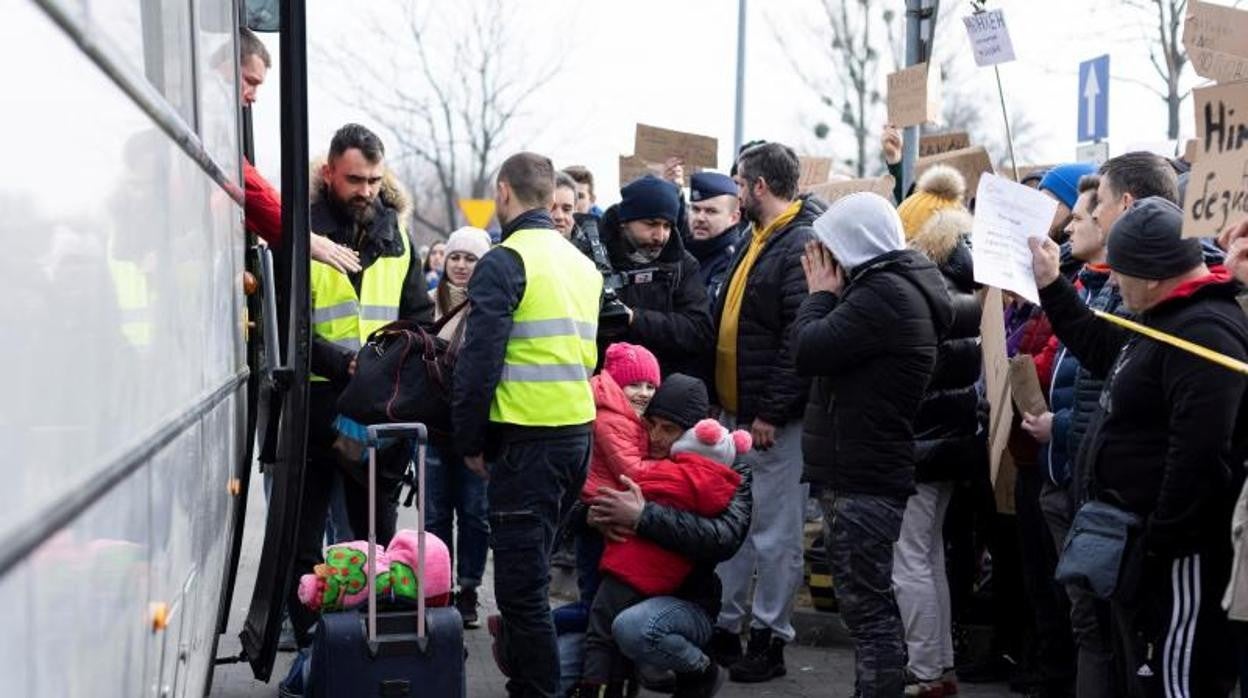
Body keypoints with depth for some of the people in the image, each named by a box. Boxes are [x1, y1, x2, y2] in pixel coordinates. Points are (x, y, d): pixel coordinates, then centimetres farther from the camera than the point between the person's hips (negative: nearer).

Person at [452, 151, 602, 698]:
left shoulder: (505, 262, -10)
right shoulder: (582, 262, 15)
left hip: (527, 439, -8)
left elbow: (479, 362, -13)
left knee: (520, 581, -5)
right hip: (578, 431, 8)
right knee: (531, 568, 20)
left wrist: (469, 441, -4)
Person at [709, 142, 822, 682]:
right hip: (735, 412, 10)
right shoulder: (757, 241, 16)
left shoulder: (802, 245, -16)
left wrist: (772, 411, -22)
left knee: (775, 532, 1)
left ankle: (769, 638, 9)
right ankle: (723, 627, 23)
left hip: (774, 419, -10)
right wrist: (723, 399, 17)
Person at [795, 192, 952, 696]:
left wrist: (821, 293, -8)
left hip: (862, 477, -11)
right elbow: (832, 351, 18)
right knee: (870, 602, 18)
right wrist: (831, 293, 7)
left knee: (867, 606, -7)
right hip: (866, 468, 11)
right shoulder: (898, 285, 13)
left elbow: (809, 351, -19)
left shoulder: (884, 294, -19)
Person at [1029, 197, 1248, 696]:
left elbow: (1198, 457, -28)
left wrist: (1158, 546, -25)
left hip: (1171, 552, -11)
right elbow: (1102, 350, 33)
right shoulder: (1166, 317, 13)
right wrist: (1050, 285, 27)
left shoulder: (1205, 332, -22)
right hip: (1136, 540, 11)